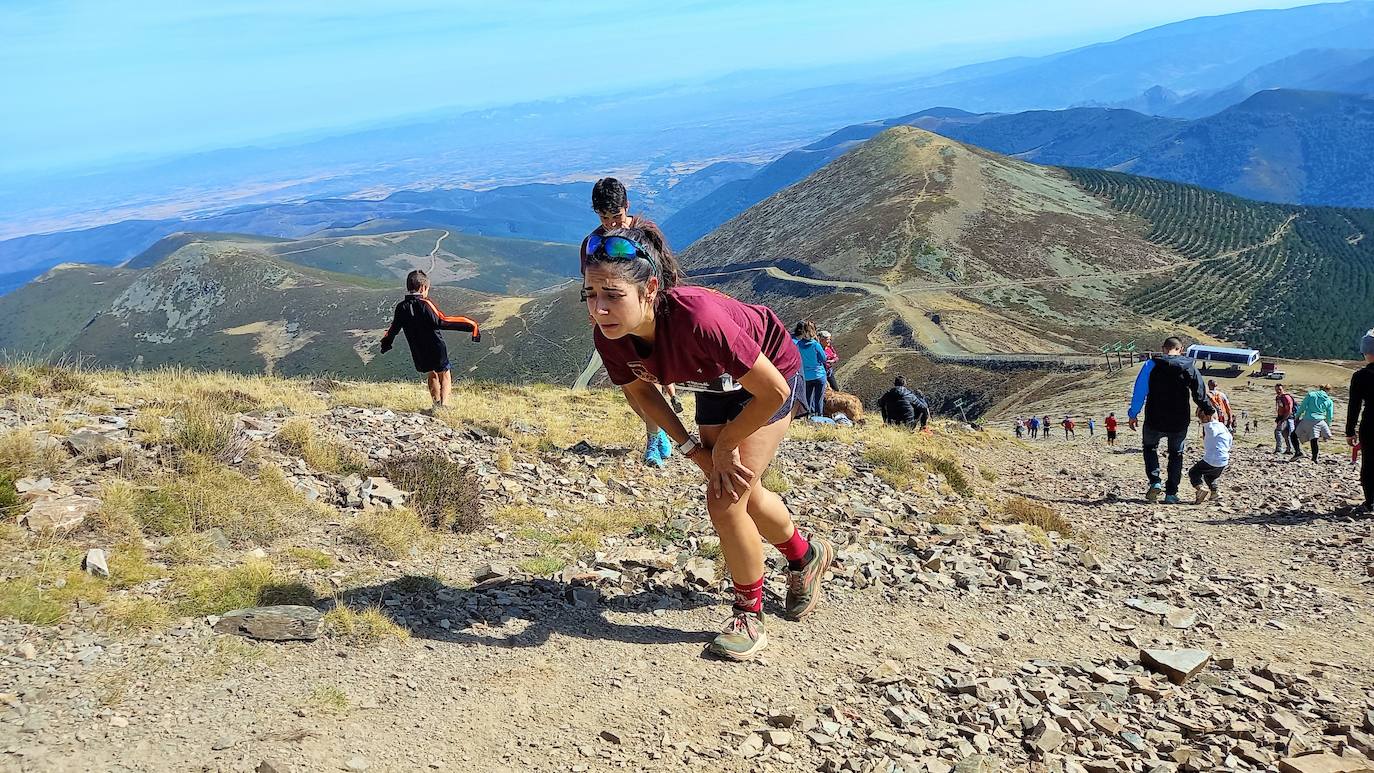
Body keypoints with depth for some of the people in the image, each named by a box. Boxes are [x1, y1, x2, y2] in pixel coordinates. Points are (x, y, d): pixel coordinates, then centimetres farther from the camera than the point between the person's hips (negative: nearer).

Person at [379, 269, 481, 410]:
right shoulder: (425, 304, -18)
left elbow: (393, 328, 12)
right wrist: (470, 326, -32)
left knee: (431, 375, 27)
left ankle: (436, 403, 26)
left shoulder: (401, 307, -2)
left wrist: (386, 344, 33)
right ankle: (444, 403, -2)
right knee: (444, 375, 13)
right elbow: (442, 322, -30)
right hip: (436, 348, -5)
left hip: (418, 352, 5)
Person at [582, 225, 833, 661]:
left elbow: (773, 392, -34)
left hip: (770, 375, -6)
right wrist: (692, 448, -9)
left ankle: (749, 616, 9)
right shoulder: (609, 336, -28)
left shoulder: (697, 318, -45)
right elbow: (639, 390, -4)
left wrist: (725, 445, -20)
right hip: (717, 383, 6)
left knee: (726, 500, -14)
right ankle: (806, 556, 50)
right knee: (742, 492, 21)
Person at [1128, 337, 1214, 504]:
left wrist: (1133, 414, 1)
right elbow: (1200, 394, 4)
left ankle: (1155, 482, 2)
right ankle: (1171, 493, 14)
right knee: (1176, 454, 17)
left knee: (1149, 447, 21)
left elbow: (1139, 391, -6)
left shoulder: (1151, 364, -6)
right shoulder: (1189, 367, 0)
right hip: (1180, 423, 1)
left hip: (1155, 421, -1)